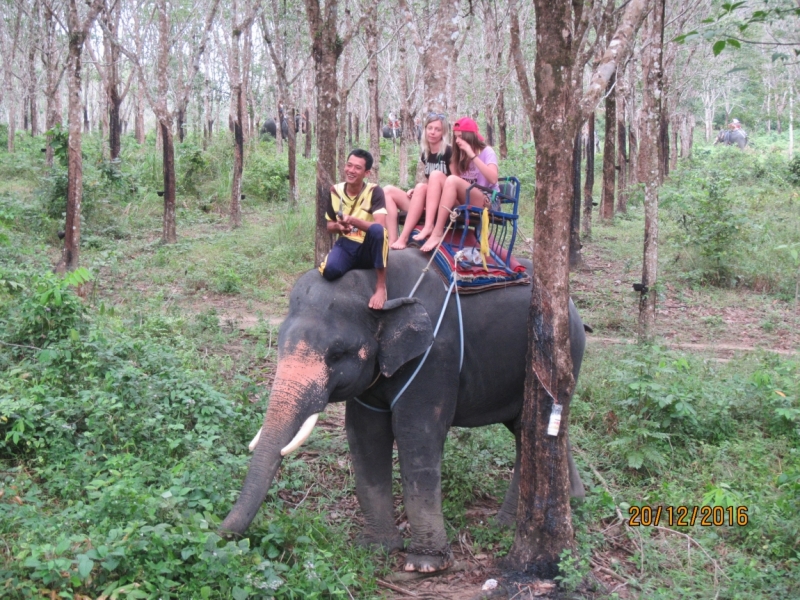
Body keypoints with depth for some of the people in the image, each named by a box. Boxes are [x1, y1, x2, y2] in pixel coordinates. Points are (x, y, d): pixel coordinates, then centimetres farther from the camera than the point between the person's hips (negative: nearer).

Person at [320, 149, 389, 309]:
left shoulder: (374, 192, -10)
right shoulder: (335, 191, 2)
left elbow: (380, 226, -24)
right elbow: (328, 225, 12)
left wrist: (353, 220, -39)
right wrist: (338, 226, -13)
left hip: (370, 249, -2)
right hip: (346, 245, 2)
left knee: (377, 229, -38)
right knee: (330, 271, -33)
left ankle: (381, 286, -26)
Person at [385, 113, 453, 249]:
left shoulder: (449, 152, -3)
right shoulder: (425, 154, 14)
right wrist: (416, 191, 2)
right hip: (425, 204, 6)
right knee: (388, 191, -9)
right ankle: (392, 241, -28)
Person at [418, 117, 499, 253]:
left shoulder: (486, 152, -1)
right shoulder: (459, 155, 15)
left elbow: (493, 179, -21)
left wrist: (472, 155, -21)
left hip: (487, 203, -6)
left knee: (452, 180, -30)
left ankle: (437, 232, -36)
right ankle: (429, 226, -37)